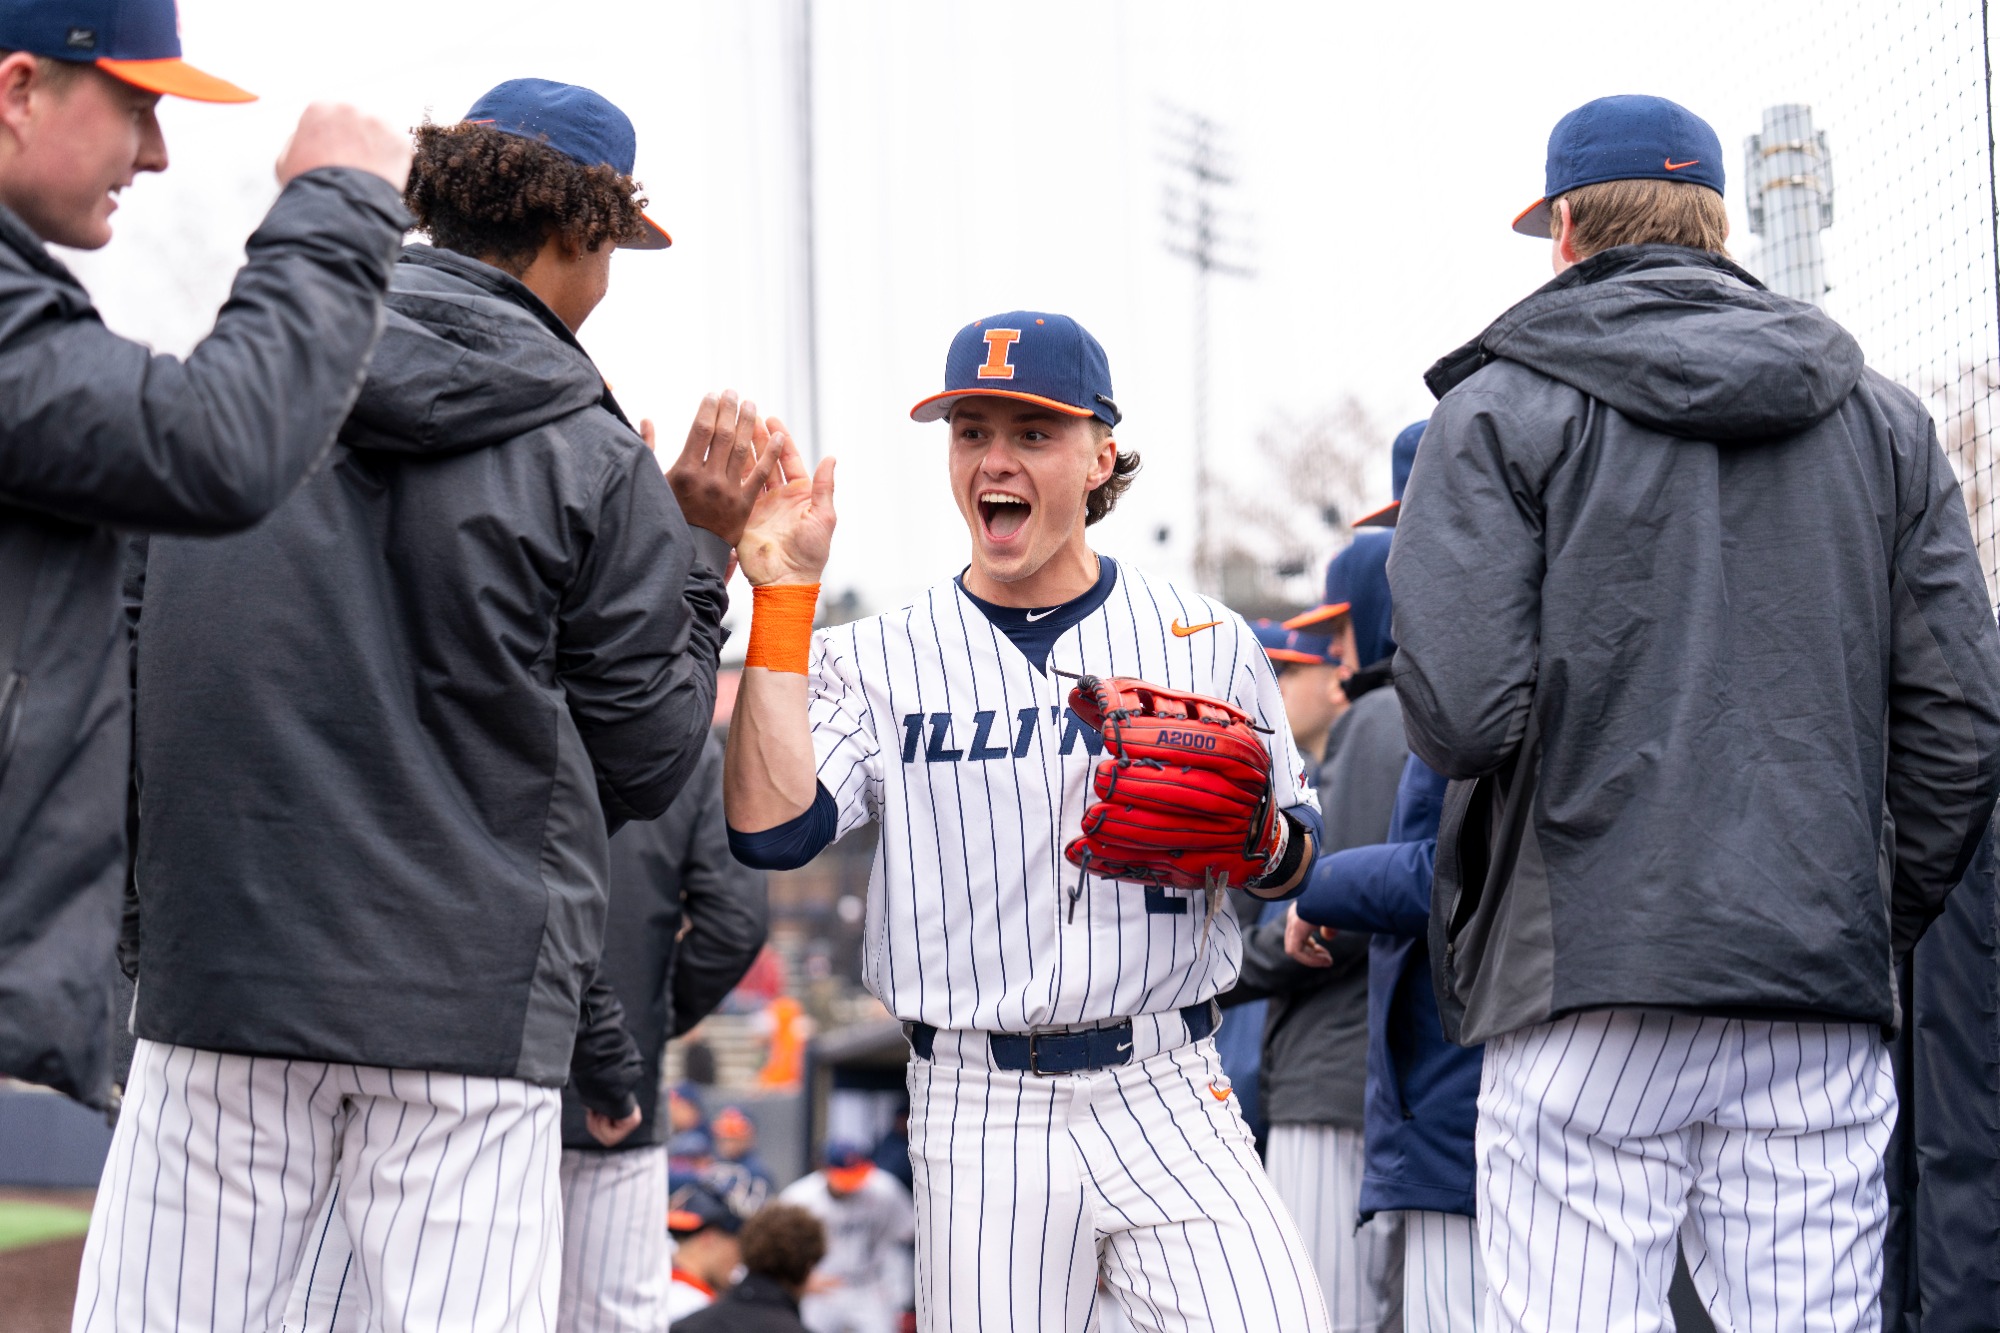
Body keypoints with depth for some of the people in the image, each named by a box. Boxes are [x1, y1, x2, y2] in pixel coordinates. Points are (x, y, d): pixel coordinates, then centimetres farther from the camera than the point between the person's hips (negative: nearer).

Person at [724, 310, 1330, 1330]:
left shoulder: (1205, 641, 9)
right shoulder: (876, 660, 6)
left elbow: (1295, 852, 16)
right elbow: (773, 829, -10)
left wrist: (1255, 841, -9)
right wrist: (784, 594, -10)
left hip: (1168, 1095, 0)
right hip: (978, 1118, 0)